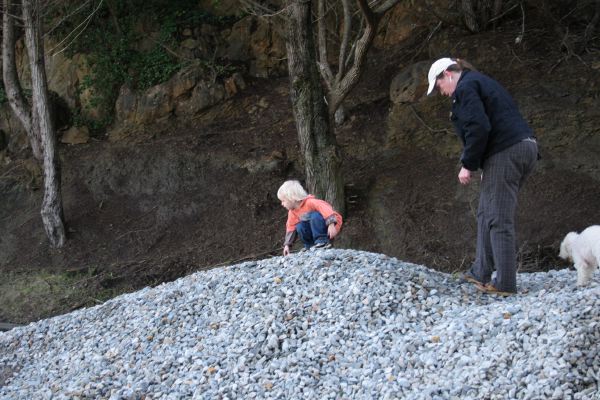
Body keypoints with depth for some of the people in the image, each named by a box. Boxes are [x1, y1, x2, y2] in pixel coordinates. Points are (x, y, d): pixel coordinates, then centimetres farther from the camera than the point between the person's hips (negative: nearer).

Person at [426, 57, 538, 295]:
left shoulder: (465, 87, -5)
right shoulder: (482, 83, 26)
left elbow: (478, 128, -18)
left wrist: (468, 164, -10)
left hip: (504, 152, -10)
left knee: (499, 220, -7)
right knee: (486, 214, 17)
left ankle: (505, 284, -7)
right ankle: (481, 272, 21)